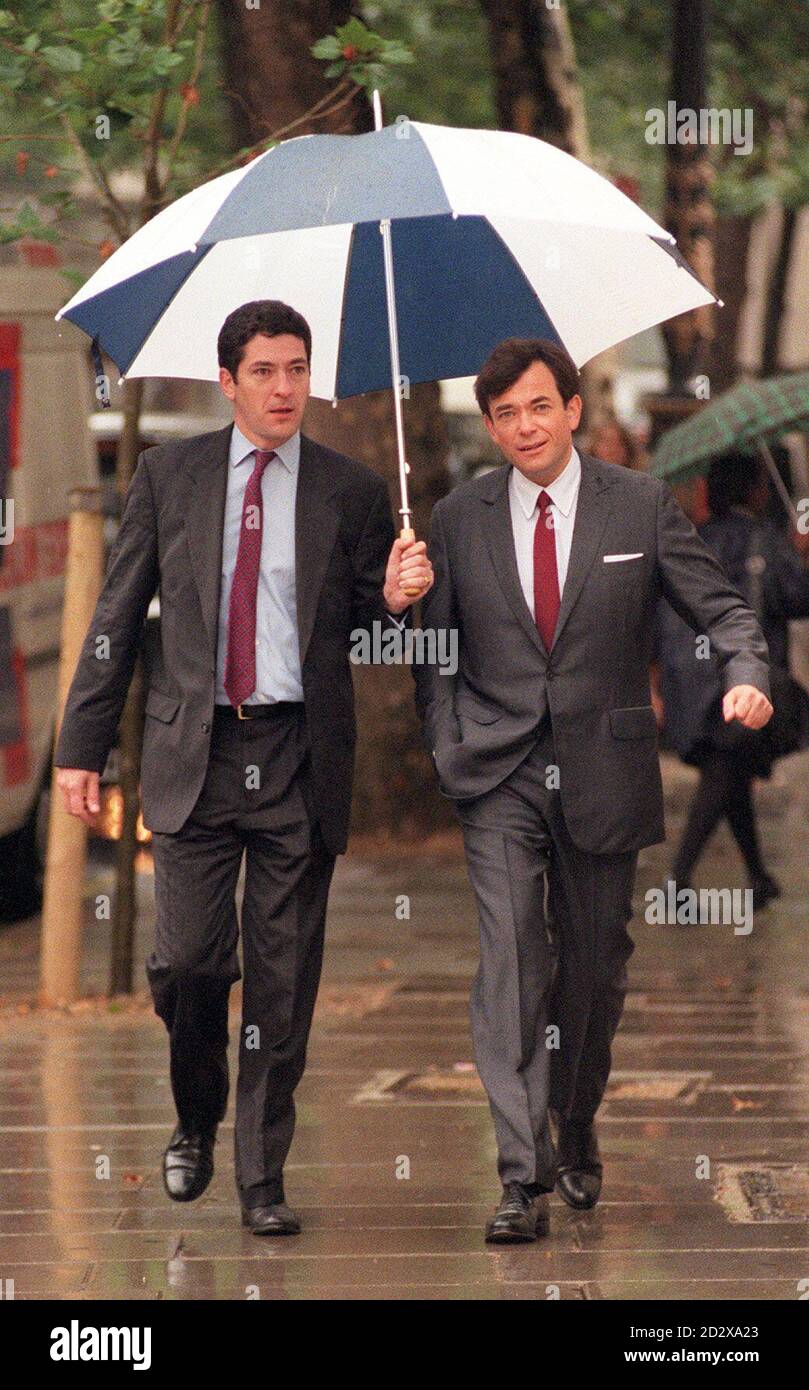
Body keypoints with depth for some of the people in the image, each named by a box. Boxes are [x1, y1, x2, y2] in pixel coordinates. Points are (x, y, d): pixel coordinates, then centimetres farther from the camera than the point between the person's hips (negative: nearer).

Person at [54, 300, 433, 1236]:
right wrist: (82, 745, 4)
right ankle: (197, 1119, 23)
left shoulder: (353, 491, 7)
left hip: (300, 758, 0)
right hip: (193, 750, 0)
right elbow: (117, 616, 8)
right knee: (187, 957, -6)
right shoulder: (169, 474, 7)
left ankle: (263, 1180, 12)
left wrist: (396, 596, -13)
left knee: (283, 982, 1)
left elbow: (368, 621, 11)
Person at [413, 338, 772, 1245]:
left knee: (595, 965, 10)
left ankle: (577, 1134, 34)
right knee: (511, 959, -13)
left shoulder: (640, 506, 1)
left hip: (603, 773, 1)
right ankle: (523, 1177, -16)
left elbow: (721, 608, 1)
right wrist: (448, 748, -2)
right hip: (498, 775, 0)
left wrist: (746, 674, -19)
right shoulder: (460, 519, 4)